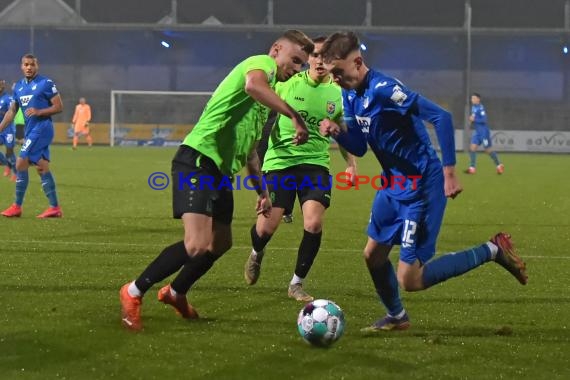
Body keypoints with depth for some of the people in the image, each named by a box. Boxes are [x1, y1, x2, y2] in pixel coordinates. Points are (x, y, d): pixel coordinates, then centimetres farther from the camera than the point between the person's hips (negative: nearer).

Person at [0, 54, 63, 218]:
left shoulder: (46, 83, -8)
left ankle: (17, 206, -3)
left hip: (41, 128, -7)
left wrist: (39, 112, -19)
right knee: (42, 168, 6)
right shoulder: (19, 87, 13)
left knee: (21, 164, -10)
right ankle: (55, 208, 8)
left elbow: (59, 107, -8)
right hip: (31, 131, 7)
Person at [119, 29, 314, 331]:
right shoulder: (262, 63, -4)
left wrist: (262, 190, 33)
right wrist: (295, 116, -34)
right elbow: (253, 85, -33)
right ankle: (134, 293, -6)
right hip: (198, 161, -11)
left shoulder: (269, 84, 25)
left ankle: (176, 293, 39)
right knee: (197, 246, -21)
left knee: (220, 244, 18)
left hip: (220, 170, 11)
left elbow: (249, 149, 34)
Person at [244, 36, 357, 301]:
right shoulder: (288, 83, -6)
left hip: (316, 163, 1)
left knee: (314, 224, -19)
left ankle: (296, 284, 1)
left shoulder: (339, 94, 2)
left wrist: (351, 162, 10)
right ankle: (256, 254, 36)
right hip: (279, 160, -1)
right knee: (267, 227, -4)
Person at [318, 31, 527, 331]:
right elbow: (359, 147, 12)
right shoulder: (350, 95, 6)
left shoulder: (382, 89, -23)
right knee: (373, 255, 16)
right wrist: (337, 132, -9)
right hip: (394, 183, 9)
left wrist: (449, 171, -27)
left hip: (421, 187, -9)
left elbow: (441, 117, -27)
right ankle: (396, 317, 39)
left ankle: (492, 251, 1)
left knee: (409, 280, -10)